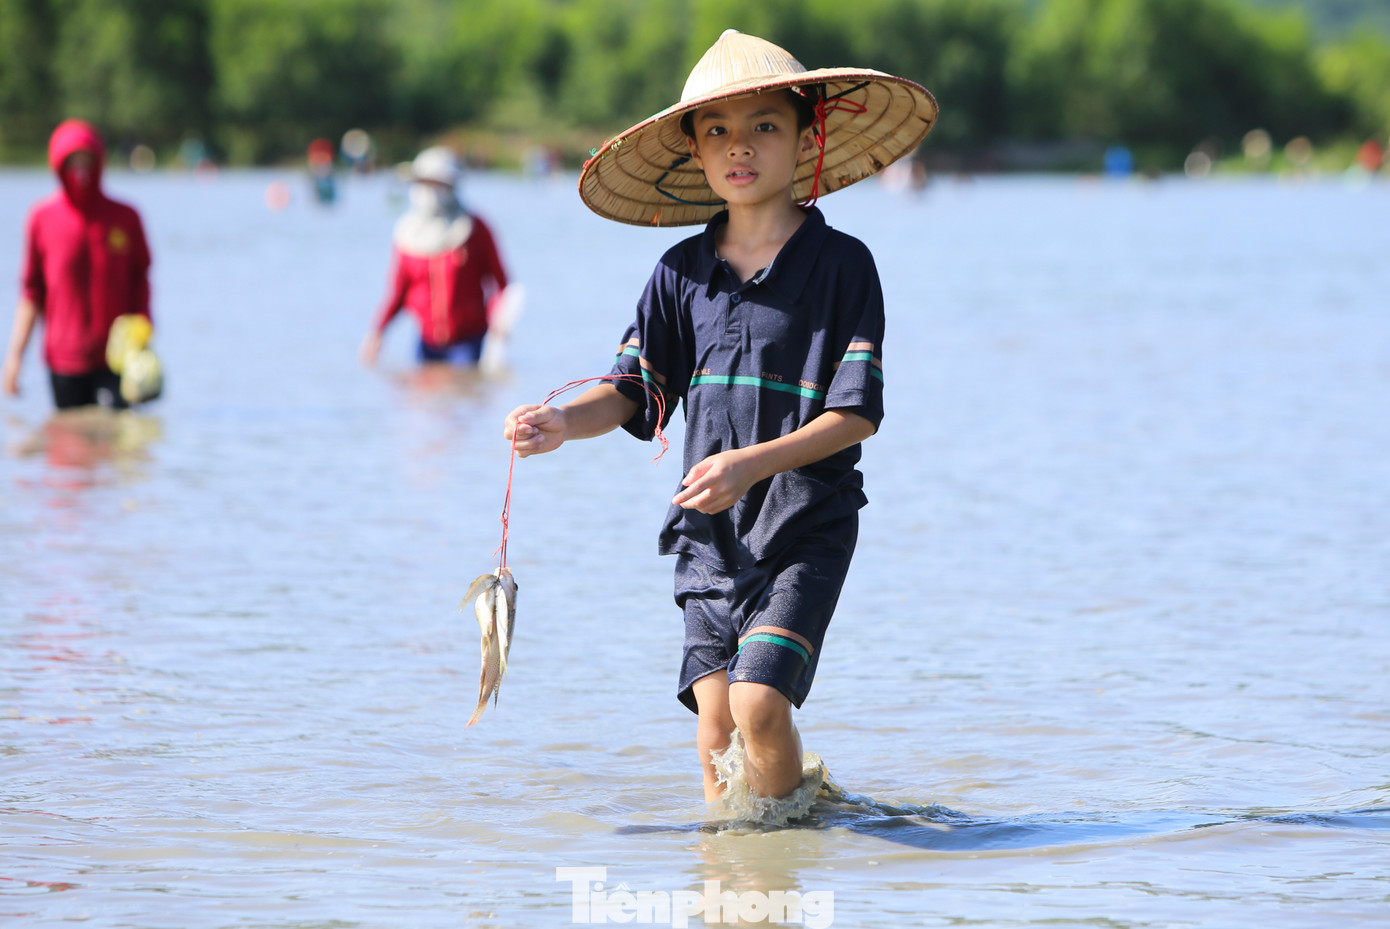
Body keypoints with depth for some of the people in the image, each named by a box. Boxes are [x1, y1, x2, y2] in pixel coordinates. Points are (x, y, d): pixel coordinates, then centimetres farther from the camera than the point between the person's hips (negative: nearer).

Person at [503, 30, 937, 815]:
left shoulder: (841, 264, -5)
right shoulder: (682, 272, 7)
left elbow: (857, 414, -10)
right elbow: (633, 393, 11)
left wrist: (752, 465, -22)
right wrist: (566, 423, -11)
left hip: (805, 528, -4)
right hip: (710, 534, 4)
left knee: (759, 702, -18)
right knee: (715, 728, 0)